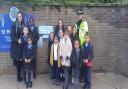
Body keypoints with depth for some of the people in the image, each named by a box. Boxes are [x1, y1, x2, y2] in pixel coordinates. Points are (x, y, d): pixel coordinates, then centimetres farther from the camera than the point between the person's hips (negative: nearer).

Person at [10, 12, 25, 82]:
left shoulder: (24, 25, 10)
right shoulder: (14, 25, 3)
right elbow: (12, 35, -4)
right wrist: (17, 40, -18)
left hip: (22, 45, 2)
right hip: (15, 45, -2)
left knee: (21, 61, -1)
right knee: (17, 61, -3)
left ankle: (19, 76, 10)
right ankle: (18, 76, 6)